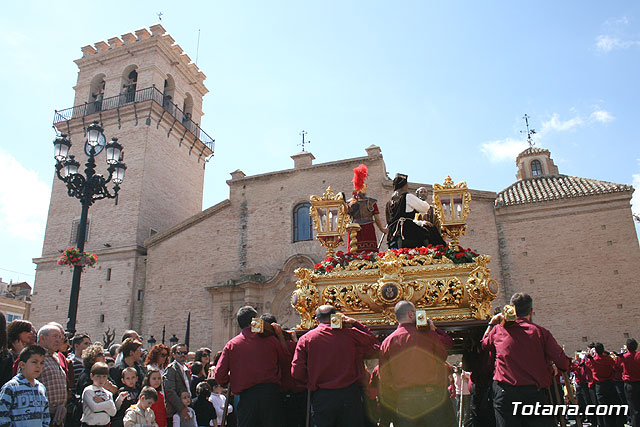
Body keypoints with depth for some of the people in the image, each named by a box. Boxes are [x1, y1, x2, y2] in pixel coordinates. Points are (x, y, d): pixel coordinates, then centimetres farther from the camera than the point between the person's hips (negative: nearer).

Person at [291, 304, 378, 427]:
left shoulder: (305, 339, -2)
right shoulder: (349, 334, -2)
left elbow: (296, 372, -6)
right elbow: (373, 341, 14)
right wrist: (354, 323, 15)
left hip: (321, 397, 0)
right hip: (349, 393, 0)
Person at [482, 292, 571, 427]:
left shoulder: (498, 330, 3)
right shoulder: (541, 332, -1)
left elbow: (484, 345, 22)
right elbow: (563, 363, -5)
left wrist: (491, 323, 30)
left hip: (504, 394, 1)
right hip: (535, 393, -1)